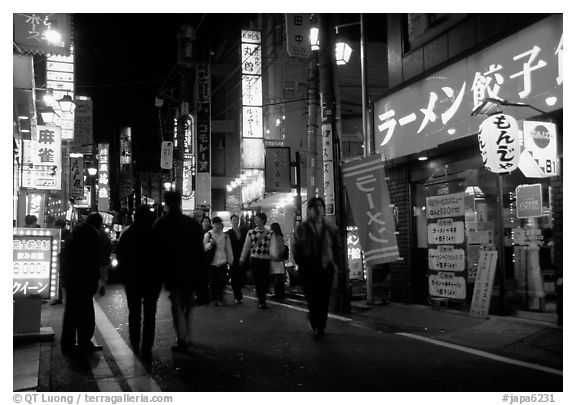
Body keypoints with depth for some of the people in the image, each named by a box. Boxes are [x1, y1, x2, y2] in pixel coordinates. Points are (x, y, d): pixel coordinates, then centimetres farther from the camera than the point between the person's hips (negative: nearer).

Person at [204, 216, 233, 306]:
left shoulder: (225, 235, 9)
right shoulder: (208, 234, 1)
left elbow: (228, 248, 13)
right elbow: (204, 247, -3)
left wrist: (230, 260, 12)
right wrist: (210, 243, -21)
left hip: (223, 261, 1)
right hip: (212, 262, -1)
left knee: (223, 280, -4)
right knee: (213, 282, 4)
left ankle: (220, 296, 20)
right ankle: (215, 299, 19)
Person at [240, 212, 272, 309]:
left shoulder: (269, 233, 5)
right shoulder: (251, 232, 6)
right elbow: (246, 247, 8)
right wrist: (242, 259, 8)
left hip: (266, 259, 0)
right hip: (254, 258, 0)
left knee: (265, 280, 1)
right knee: (257, 280, -2)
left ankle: (262, 300, 19)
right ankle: (261, 301, 10)